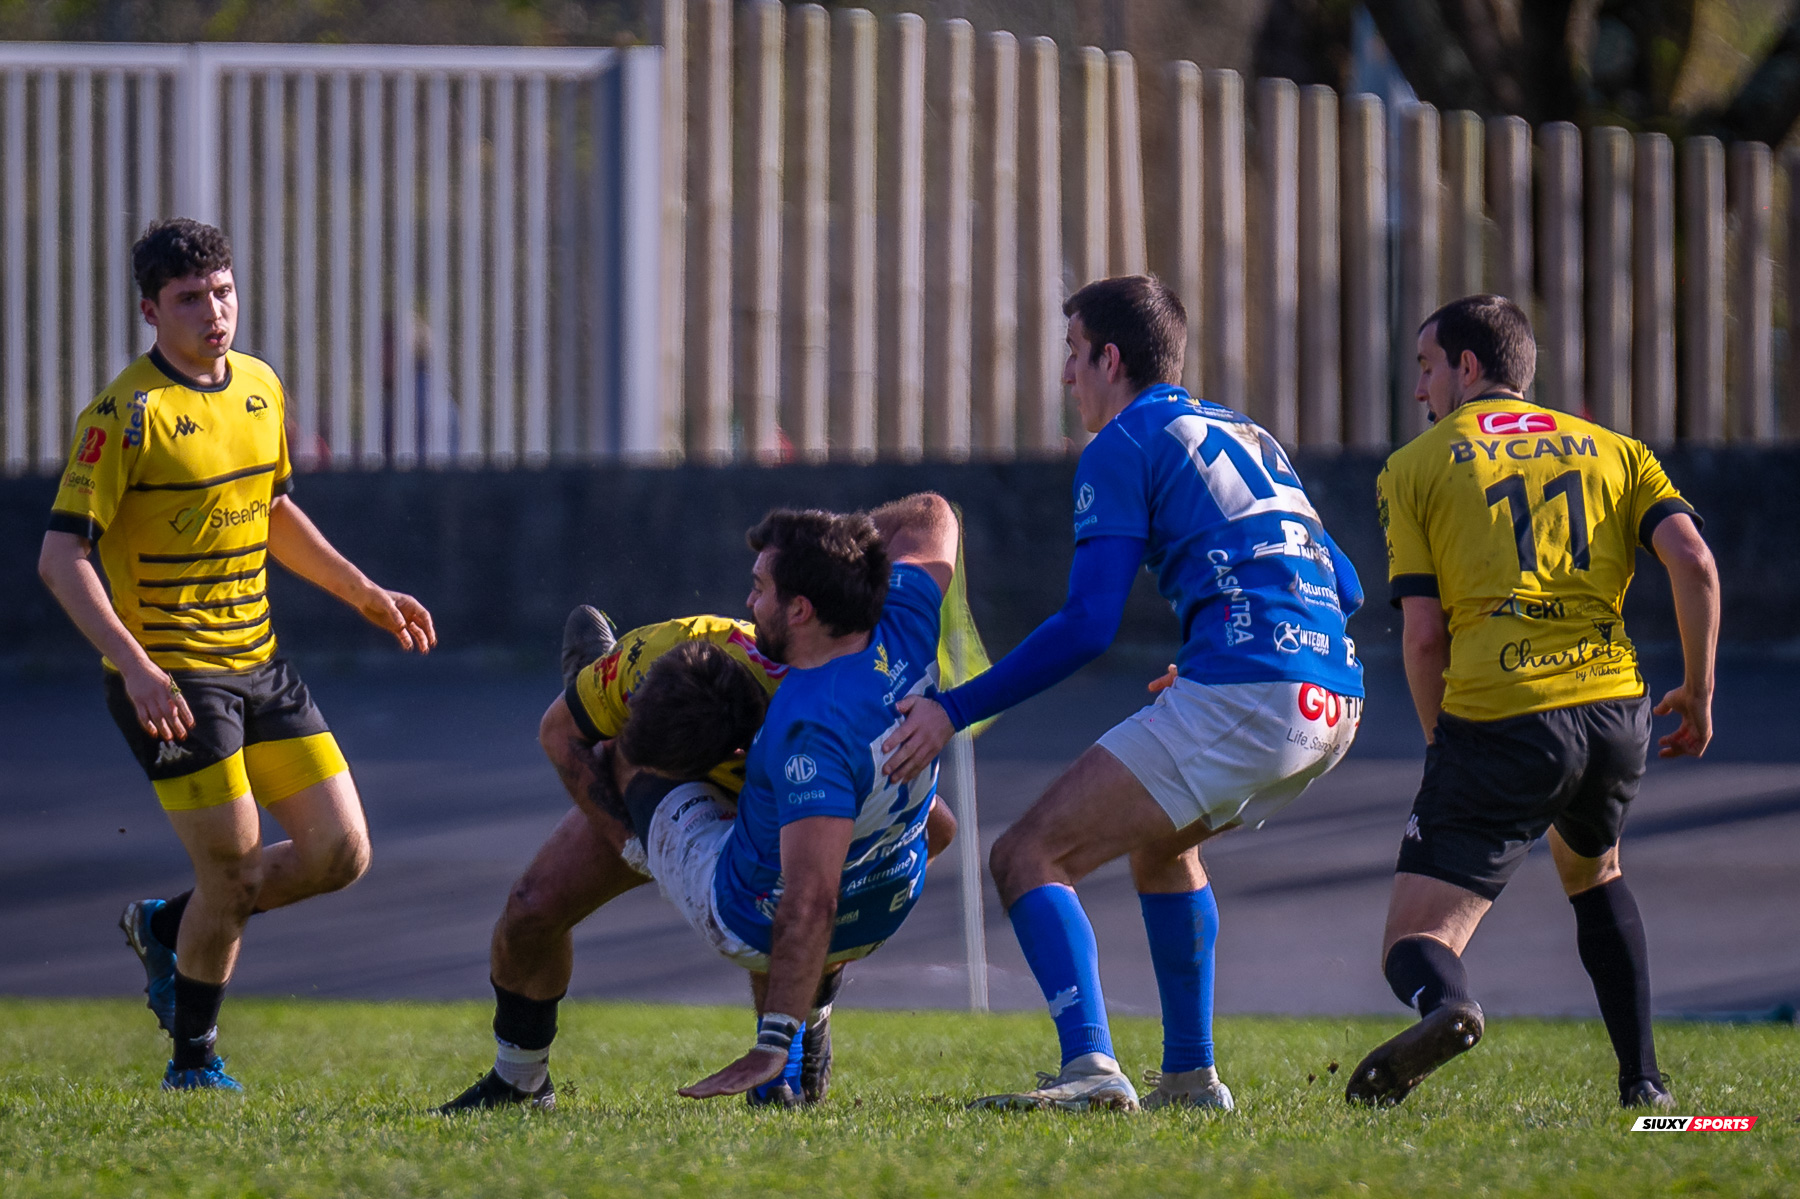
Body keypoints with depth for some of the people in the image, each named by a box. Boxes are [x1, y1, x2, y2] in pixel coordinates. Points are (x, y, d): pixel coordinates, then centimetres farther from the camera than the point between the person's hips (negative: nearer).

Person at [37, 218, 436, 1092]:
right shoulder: (125, 415, -15)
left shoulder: (261, 388, 8)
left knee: (340, 854, 3)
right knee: (234, 870, -7)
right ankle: (193, 1062, 15)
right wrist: (136, 668, -29)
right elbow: (61, 556, -19)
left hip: (258, 664, 7)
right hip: (170, 681, -7)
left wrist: (363, 593, 20)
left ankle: (167, 929, 26)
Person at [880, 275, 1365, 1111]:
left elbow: (1088, 625, -7)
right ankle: (1189, 1076, 30)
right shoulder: (1244, 435, 26)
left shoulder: (1125, 445, 2)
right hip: (1333, 703, 9)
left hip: (1243, 698, -9)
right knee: (1161, 844, 34)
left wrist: (954, 711, -2)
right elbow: (1343, 587, 26)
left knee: (1029, 859, -5)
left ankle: (1090, 1069, -23)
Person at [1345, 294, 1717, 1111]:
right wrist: (1700, 692, 11)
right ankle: (1642, 1081, 27)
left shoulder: (1414, 468, 9)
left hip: (1494, 717, -4)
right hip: (1614, 708, 4)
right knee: (1591, 871, 35)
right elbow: (1692, 562, 1)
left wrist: (1439, 740, 14)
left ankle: (1445, 1005, -38)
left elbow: (1422, 634, 1)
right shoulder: (1615, 451, 17)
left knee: (1413, 945, -1)